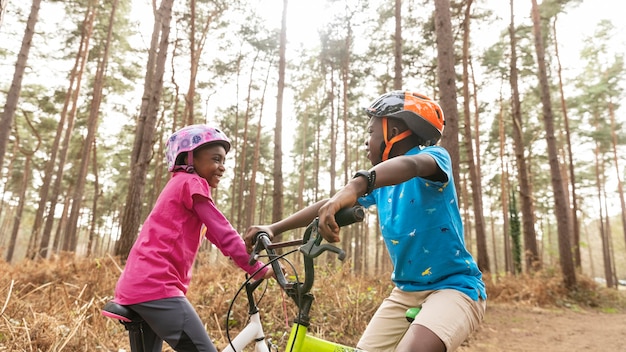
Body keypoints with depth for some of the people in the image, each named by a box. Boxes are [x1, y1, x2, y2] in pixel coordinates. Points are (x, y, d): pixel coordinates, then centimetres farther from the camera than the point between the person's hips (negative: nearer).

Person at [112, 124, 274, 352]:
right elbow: (223, 235, -11)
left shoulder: (180, 184, 26)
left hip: (136, 286, 11)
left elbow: (215, 235, 25)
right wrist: (260, 270, -7)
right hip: (155, 287, -11)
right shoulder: (192, 183, -4)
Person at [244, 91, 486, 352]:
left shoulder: (434, 155, -11)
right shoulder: (381, 180, 9)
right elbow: (329, 205, 5)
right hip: (406, 291, 7)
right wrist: (274, 228, -4)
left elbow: (410, 165, -36)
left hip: (453, 286, -7)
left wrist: (356, 185, -55)